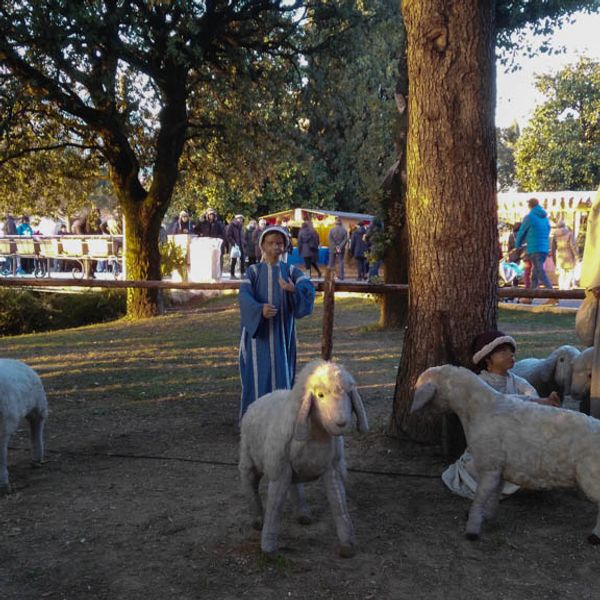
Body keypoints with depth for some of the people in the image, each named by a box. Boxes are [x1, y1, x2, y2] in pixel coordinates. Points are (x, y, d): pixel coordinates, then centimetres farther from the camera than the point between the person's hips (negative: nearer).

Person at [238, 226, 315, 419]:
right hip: (258, 332, -2)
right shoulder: (253, 271, 0)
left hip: (282, 332, 2)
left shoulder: (291, 271, 4)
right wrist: (260, 309, -33)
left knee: (281, 373, 4)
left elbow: (309, 288, -13)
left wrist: (295, 289, -35)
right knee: (258, 373, -1)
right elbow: (244, 296, -15)